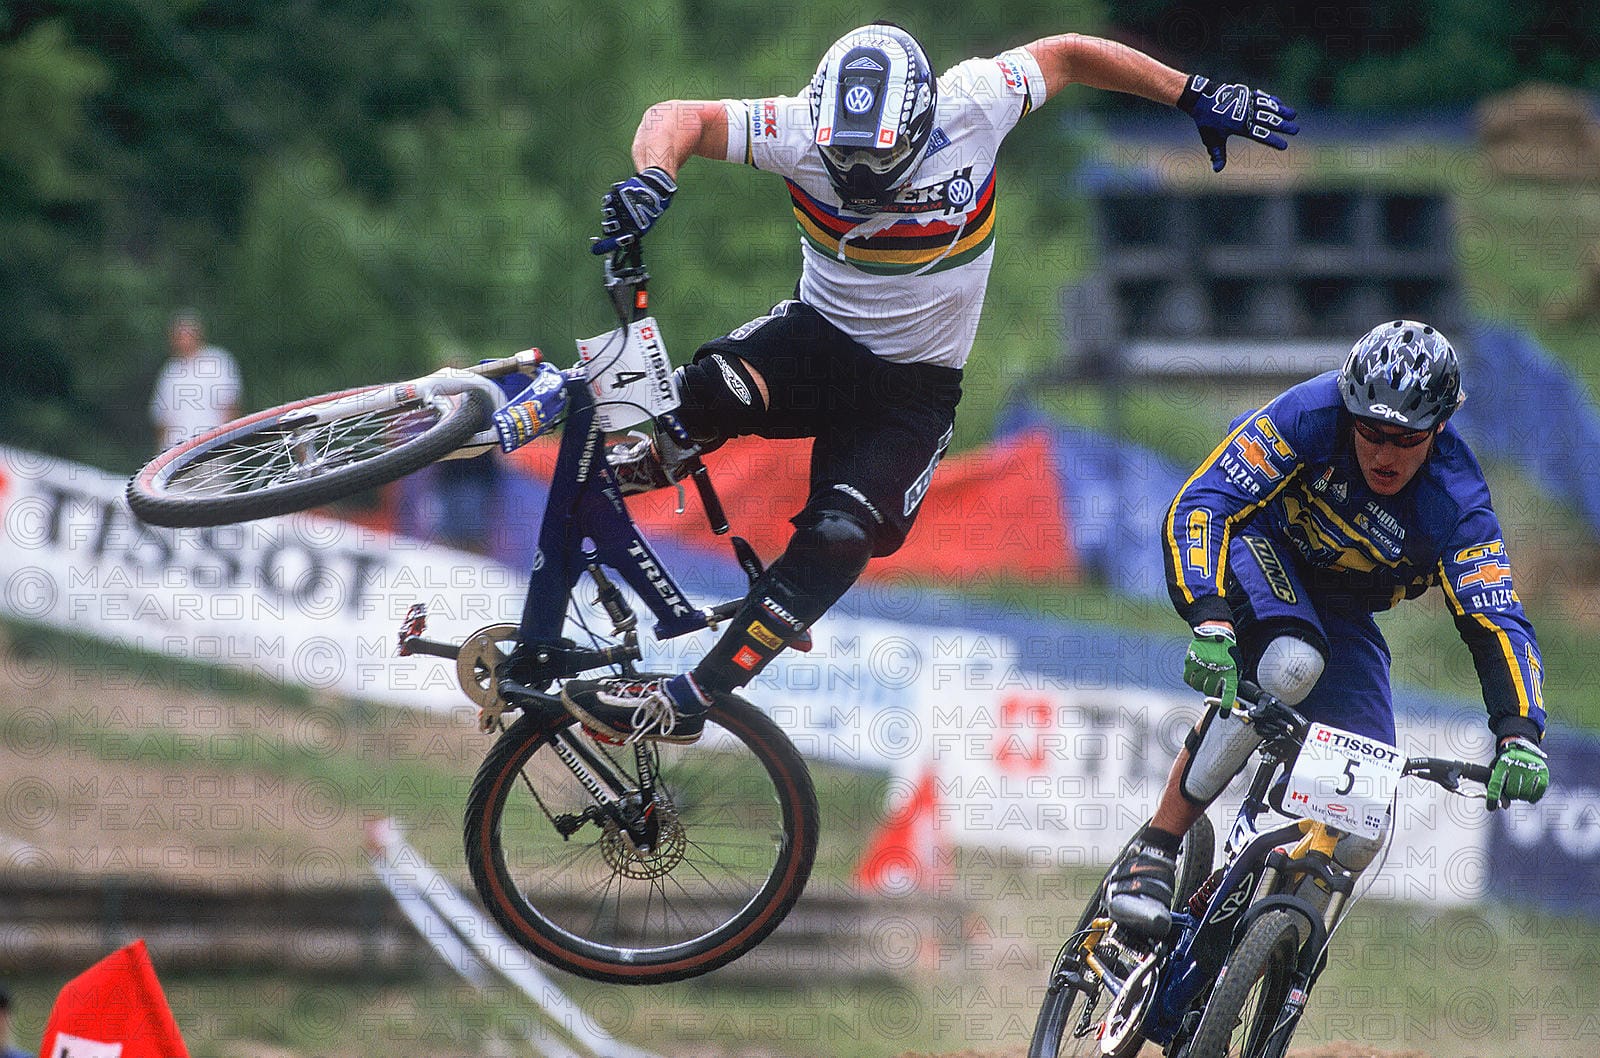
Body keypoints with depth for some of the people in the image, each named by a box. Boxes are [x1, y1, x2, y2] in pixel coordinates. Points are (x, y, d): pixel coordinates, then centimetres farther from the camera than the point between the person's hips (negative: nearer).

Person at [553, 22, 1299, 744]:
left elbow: (1066, 55, -2)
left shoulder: (972, 106, -17)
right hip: (817, 337, 0)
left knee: (839, 539, -22)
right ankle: (645, 461, -1)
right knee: (713, 389, -35)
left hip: (914, 386, 0)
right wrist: (652, 179, -45)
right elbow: (678, 118, -23)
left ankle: (686, 702, -19)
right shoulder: (803, 131, -19)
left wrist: (1196, 96, 1)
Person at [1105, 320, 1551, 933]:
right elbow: (1199, 506, -35)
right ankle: (1152, 853, -31)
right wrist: (1210, 622, -51)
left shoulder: (1457, 509, -26)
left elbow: (1497, 627, -29)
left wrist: (1520, 738, -48)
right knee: (1291, 664, -39)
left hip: (1340, 609, 3)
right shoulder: (1313, 413, -30)